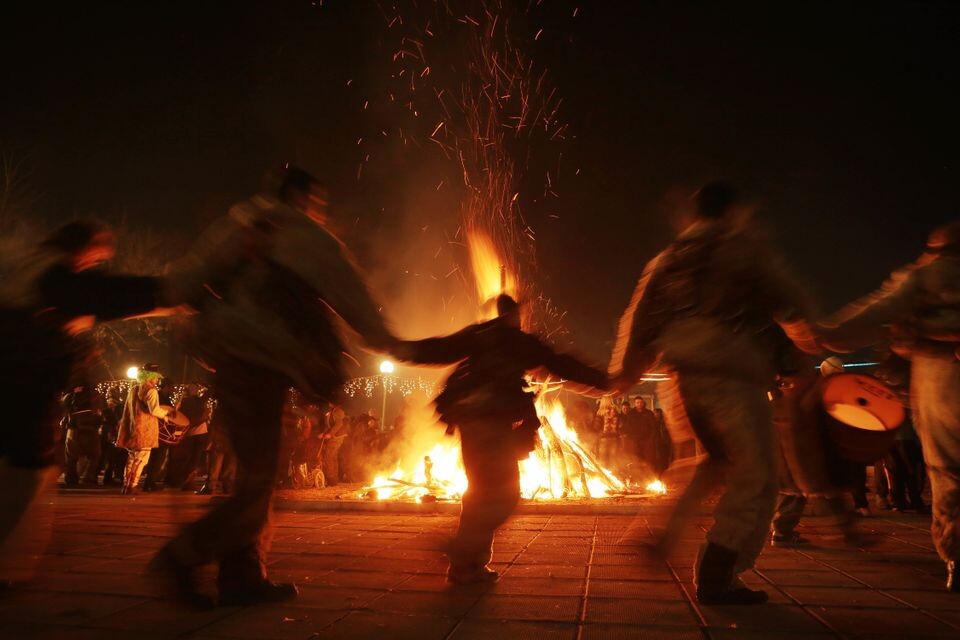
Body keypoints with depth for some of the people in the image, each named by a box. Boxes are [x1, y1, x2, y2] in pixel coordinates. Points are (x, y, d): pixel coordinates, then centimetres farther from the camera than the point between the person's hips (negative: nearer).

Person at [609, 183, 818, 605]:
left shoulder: (668, 258, 17)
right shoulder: (744, 245, 4)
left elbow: (641, 317, 14)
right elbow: (788, 301, 5)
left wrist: (623, 372, 20)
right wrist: (807, 336, 25)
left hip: (680, 380, 6)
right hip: (731, 375, -6)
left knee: (722, 458, 27)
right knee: (754, 481, 5)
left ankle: (670, 523, 12)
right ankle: (716, 580, 3)